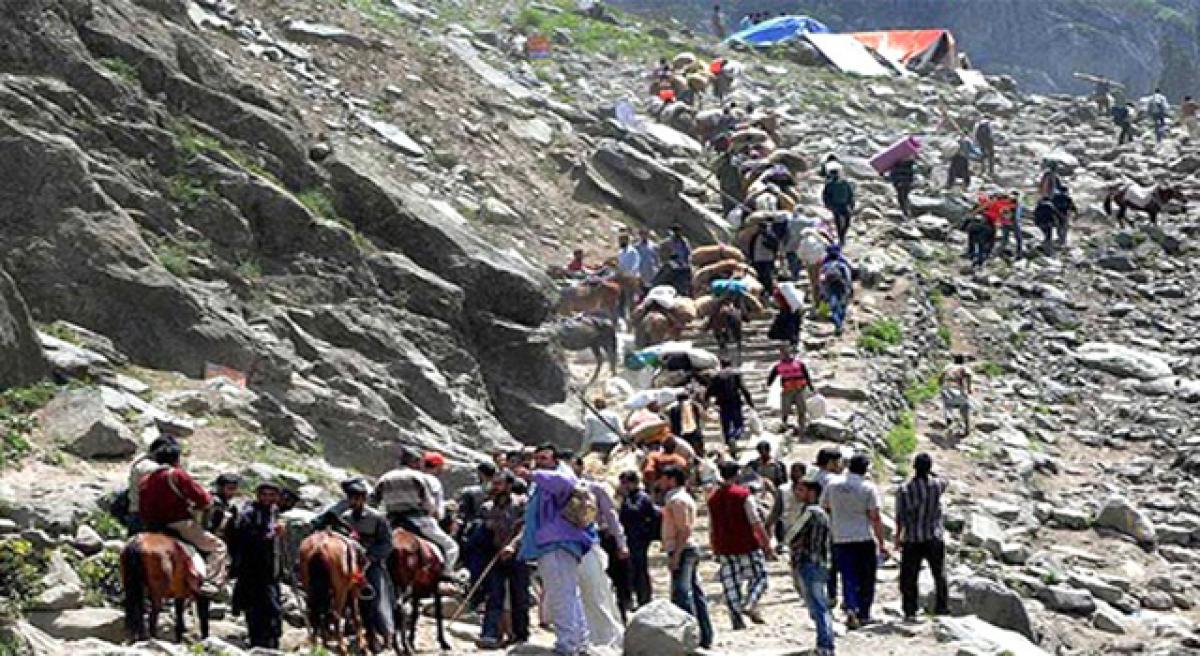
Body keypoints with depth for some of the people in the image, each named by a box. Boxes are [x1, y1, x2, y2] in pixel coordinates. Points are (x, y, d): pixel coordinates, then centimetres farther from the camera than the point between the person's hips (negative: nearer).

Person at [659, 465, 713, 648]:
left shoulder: (677, 500, -12)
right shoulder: (683, 498, 20)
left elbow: (684, 530, -20)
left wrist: (675, 555, -24)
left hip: (681, 550, -11)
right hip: (690, 549, 11)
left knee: (682, 595, -13)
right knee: (695, 593, 11)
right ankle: (705, 638, 13)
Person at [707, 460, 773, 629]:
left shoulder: (713, 498, 8)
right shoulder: (743, 495, -7)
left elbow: (712, 529, 11)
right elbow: (756, 523, -11)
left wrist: (715, 551, 19)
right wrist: (767, 545, -6)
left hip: (725, 549, 4)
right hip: (747, 546, -4)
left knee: (730, 584, 6)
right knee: (759, 577, 8)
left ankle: (737, 620, 1)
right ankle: (749, 604, -16)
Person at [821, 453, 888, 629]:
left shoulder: (832, 486, 4)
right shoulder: (868, 488, -7)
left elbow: (823, 509, 12)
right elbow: (875, 518, -10)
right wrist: (882, 543, -6)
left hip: (840, 540, 2)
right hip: (865, 540, -2)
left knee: (848, 578, 3)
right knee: (866, 579, 12)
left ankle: (850, 609, -19)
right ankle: (863, 614, 15)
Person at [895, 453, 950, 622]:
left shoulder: (904, 490, -9)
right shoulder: (936, 485, -7)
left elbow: (900, 518, -6)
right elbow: (945, 481, 19)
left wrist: (898, 538, 3)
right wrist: (930, 473, 18)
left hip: (911, 540, -1)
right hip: (933, 538, 1)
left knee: (909, 577, 5)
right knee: (939, 574, 15)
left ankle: (910, 611, 2)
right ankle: (941, 606, 17)